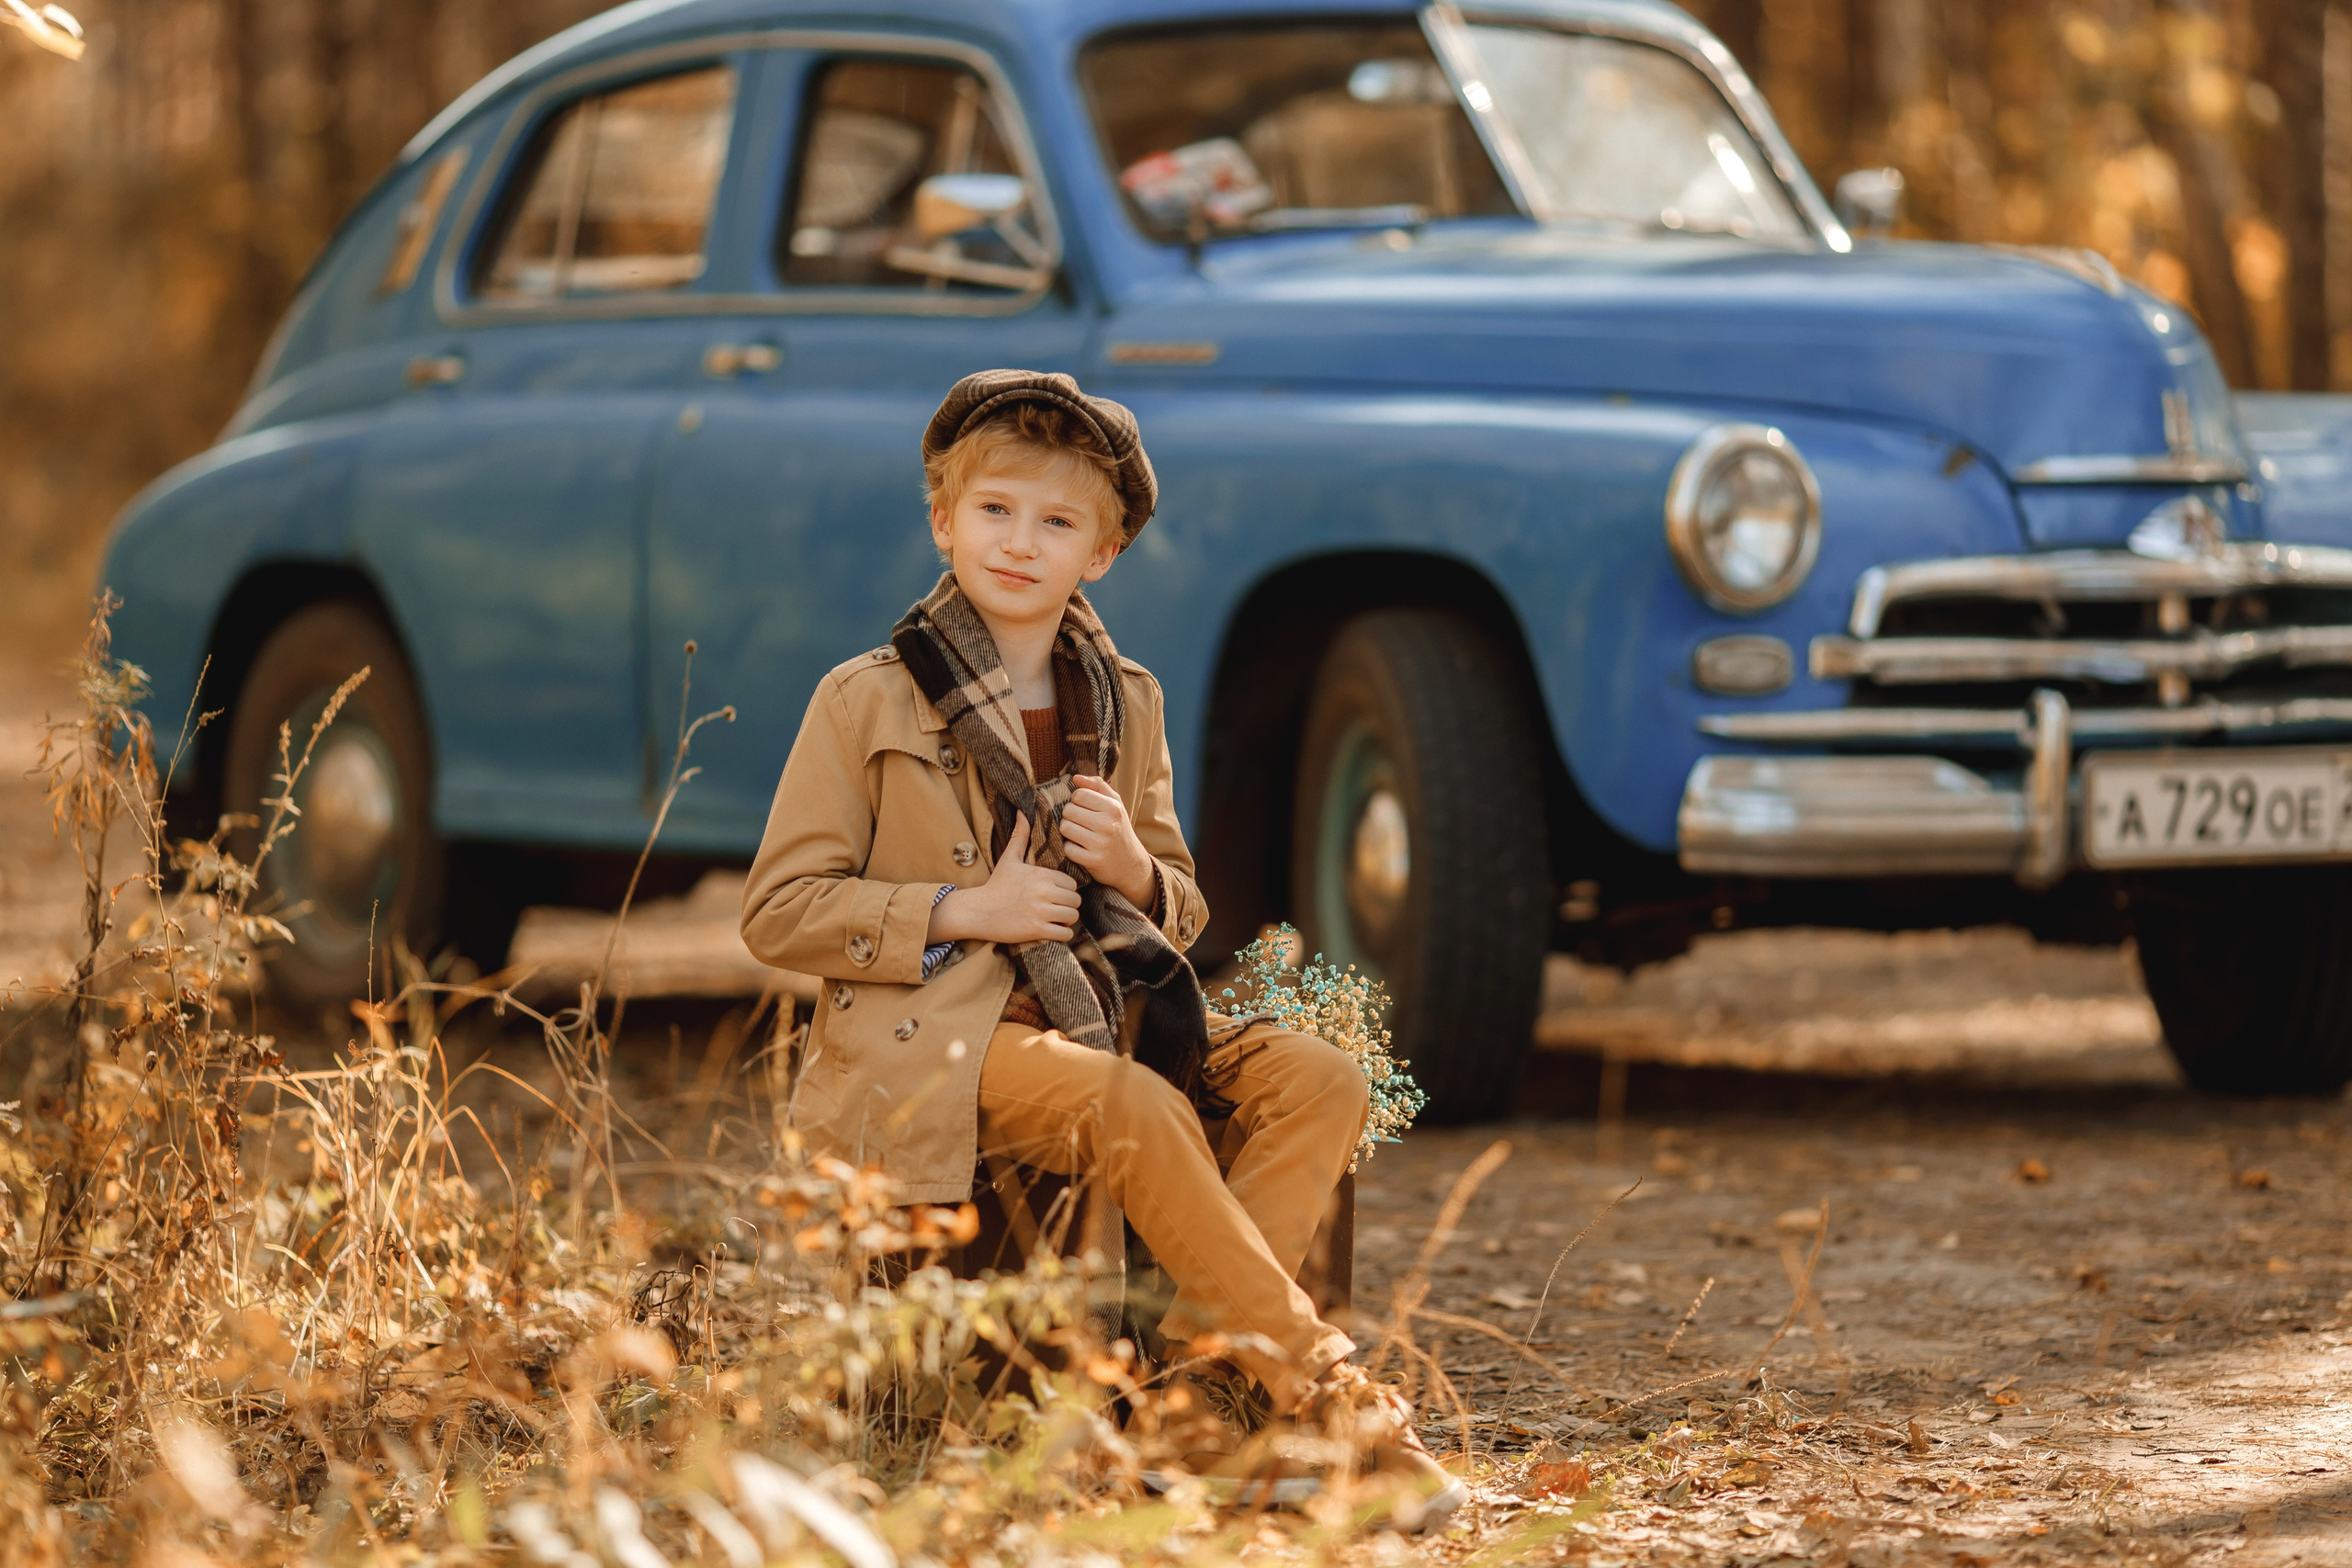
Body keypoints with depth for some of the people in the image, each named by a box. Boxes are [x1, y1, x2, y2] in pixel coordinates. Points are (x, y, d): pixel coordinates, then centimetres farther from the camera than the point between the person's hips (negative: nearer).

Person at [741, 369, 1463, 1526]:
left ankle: (1187, 1398, -27)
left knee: (1321, 1081, -19)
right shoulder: (867, 703, 0)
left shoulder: (1124, 704, 15)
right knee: (1140, 1110, -33)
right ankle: (1325, 1397, -26)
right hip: (936, 1039, -6)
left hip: (1098, 1009, 6)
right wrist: (964, 909, -14)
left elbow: (1183, 912, 21)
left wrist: (1135, 874, -4)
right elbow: (779, 914, -4)